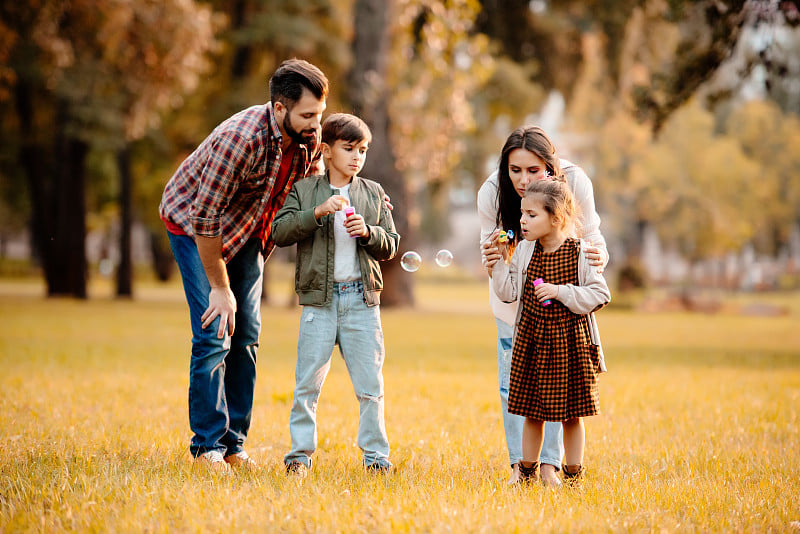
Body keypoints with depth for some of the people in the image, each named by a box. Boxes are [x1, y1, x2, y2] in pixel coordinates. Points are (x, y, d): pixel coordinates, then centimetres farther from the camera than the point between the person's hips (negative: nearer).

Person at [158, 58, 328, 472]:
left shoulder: (309, 137, -15)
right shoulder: (240, 139, -36)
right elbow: (204, 217, -30)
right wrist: (220, 289, -23)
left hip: (246, 229, 6)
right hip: (193, 224, -6)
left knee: (246, 335, 3)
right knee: (215, 334, -13)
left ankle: (234, 442, 10)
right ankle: (208, 445, -5)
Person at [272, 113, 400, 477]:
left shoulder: (373, 193, 11)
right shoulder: (304, 190, 4)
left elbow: (391, 246, 10)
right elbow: (280, 232, -8)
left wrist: (367, 232, -10)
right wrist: (317, 212, -20)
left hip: (362, 299, 2)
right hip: (319, 299, -2)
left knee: (370, 384, 4)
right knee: (308, 382, 0)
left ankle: (375, 455, 13)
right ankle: (300, 454, 9)